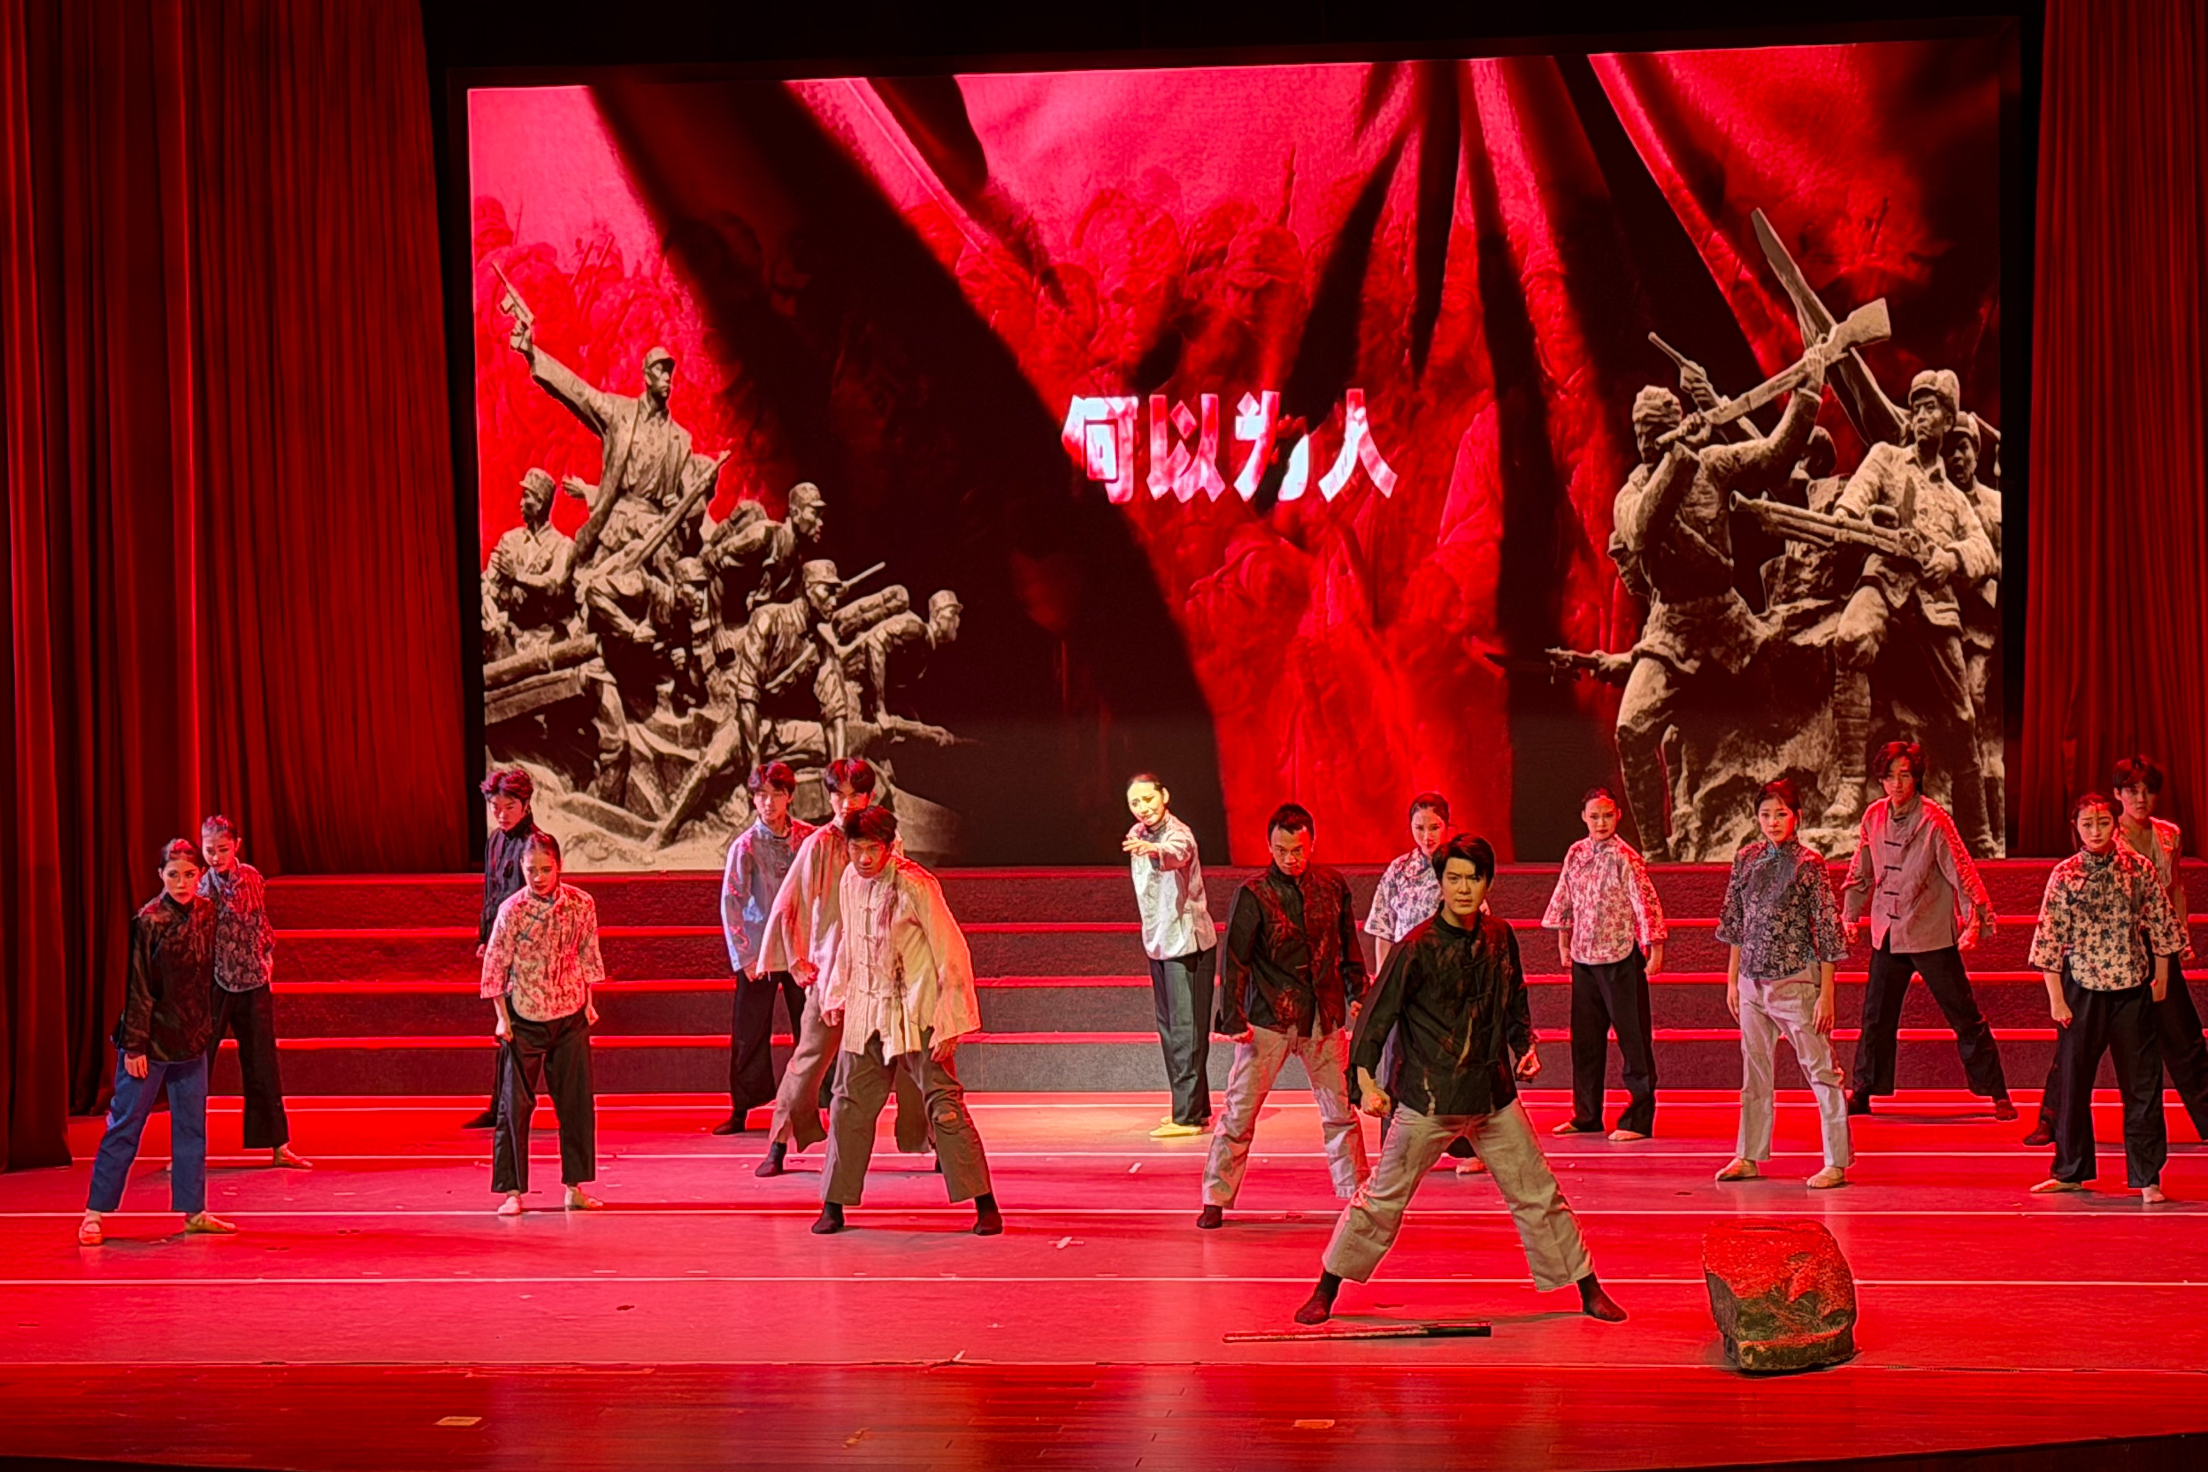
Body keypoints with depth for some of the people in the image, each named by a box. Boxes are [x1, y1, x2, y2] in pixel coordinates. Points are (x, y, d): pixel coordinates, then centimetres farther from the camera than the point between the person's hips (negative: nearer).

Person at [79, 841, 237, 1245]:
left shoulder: (206, 913, 3)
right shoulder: (149, 921, -14)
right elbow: (138, 988, -13)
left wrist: (206, 1028, 13)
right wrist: (134, 1045, -13)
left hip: (190, 1039, 6)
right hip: (152, 1039, -6)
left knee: (191, 1125, 10)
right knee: (125, 1124, 0)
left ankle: (193, 1210, 17)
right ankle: (95, 1212, 8)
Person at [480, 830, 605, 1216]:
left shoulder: (582, 905, -5)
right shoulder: (512, 910, -13)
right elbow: (495, 966, -7)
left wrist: (588, 1002, 8)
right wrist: (502, 1018, -8)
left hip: (571, 1015, 3)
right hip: (524, 1018, -3)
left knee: (577, 1100, 6)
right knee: (516, 1104, 0)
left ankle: (575, 1186, 16)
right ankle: (513, 1191, 7)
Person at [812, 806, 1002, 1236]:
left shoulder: (915, 885, -16)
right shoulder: (850, 881, 5)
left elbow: (950, 953, -14)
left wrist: (949, 1023, -16)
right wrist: (836, 996, 21)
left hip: (916, 1012, -6)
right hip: (866, 1012, 6)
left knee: (944, 1106, -8)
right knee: (850, 1106, 8)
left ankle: (985, 1206, -2)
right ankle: (833, 1207, 18)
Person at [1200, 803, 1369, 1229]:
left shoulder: (1332, 886, 5)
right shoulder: (1253, 895, -8)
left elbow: (1348, 944, 17)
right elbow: (1234, 959, -8)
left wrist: (1357, 993, 16)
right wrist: (1233, 1018, -13)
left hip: (1324, 1017, 4)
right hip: (1268, 1017, -3)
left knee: (1341, 1109, 9)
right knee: (1240, 1110, -2)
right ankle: (1216, 1199, 7)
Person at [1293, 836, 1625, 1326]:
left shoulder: (1499, 937, 4)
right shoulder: (1417, 948, -12)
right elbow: (1377, 1016, -9)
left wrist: (1525, 1048, 5)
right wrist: (1366, 1082, -17)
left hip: (1494, 1096, 4)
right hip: (1428, 1100, -4)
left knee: (1538, 1194, 8)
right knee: (1383, 1197, 2)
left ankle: (1589, 1290, 19)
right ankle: (1326, 1290, 14)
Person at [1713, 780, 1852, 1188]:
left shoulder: (1809, 863, -8)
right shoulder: (1746, 858, 6)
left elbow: (1827, 931, -7)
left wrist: (1826, 994, -10)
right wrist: (1732, 980, 12)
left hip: (1796, 982, -5)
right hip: (1752, 982, 5)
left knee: (1820, 1070, -2)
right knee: (1754, 1071, 14)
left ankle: (1837, 1162, 2)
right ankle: (1750, 1157, 24)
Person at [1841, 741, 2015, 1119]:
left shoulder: (1934, 820, -13)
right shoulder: (1873, 817, 3)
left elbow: (1961, 870, -13)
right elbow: (1861, 872, 15)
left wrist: (1975, 919, -19)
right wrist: (1851, 915, 16)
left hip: (1932, 935, -4)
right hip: (1887, 934, 5)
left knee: (1965, 1017, 1)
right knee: (1876, 1017, 9)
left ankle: (1997, 1093, 9)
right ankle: (1862, 1093, 19)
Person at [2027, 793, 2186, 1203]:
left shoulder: (2138, 869, -1)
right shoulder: (2064, 876, -2)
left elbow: (2159, 925, 7)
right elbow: (2049, 939, -2)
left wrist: (2161, 977, 8)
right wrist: (2055, 997, -4)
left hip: (2132, 989, 0)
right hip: (2081, 989, 0)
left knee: (2142, 1084, 0)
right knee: (2072, 1081, 9)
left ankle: (2147, 1178, 7)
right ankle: (2070, 1171, 23)